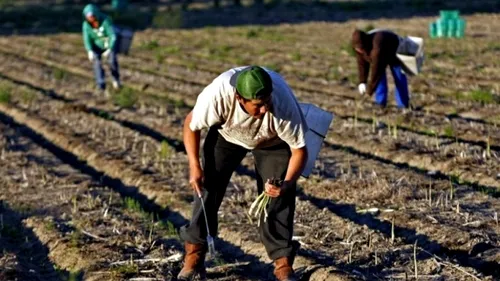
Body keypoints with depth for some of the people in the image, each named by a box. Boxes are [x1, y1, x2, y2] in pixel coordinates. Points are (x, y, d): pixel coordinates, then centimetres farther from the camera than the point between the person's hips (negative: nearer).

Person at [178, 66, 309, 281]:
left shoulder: (283, 104, -41)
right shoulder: (218, 94, -40)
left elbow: (299, 149, -28)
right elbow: (191, 124, -18)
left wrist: (287, 183, -44)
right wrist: (194, 166, -25)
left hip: (273, 141, -1)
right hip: (227, 134, 1)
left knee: (278, 198, -10)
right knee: (207, 185, -4)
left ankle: (283, 262, 3)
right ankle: (194, 255, 10)